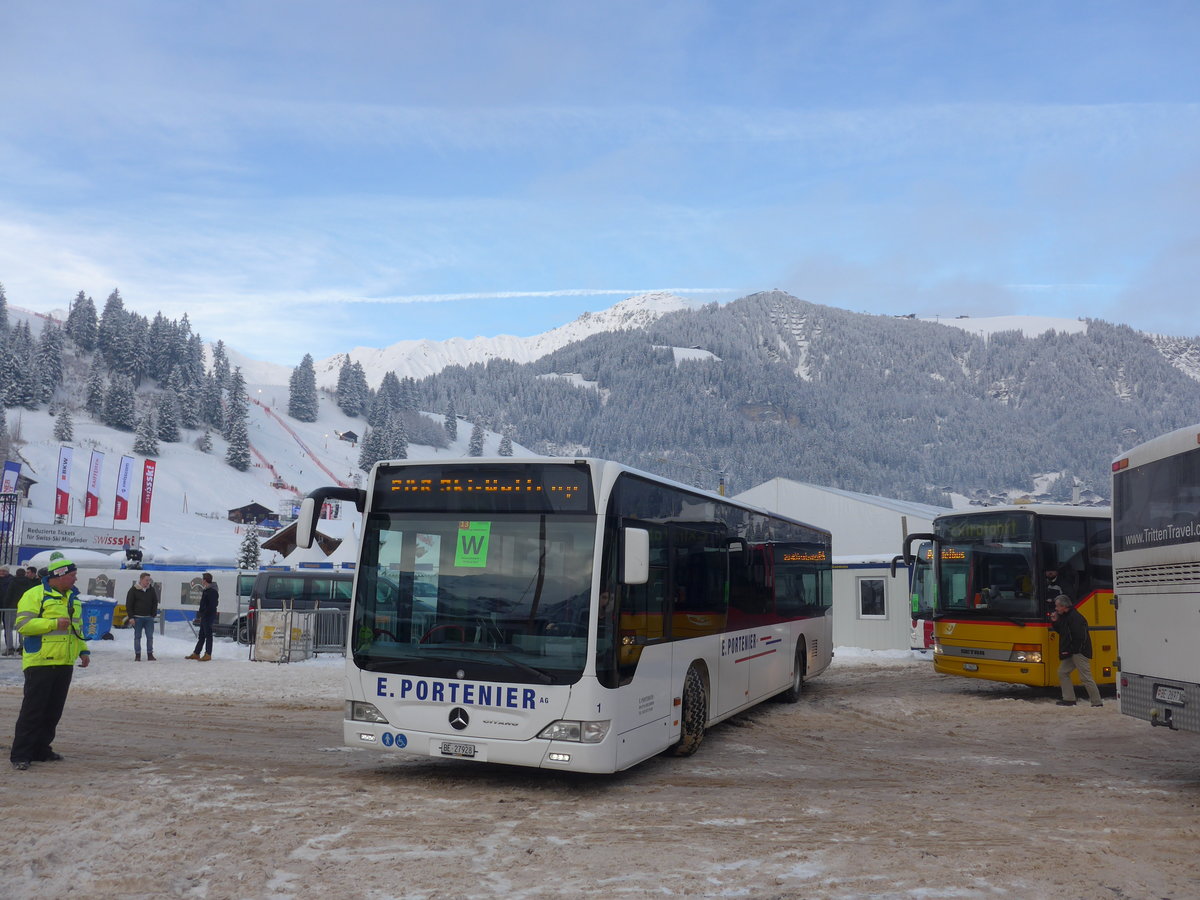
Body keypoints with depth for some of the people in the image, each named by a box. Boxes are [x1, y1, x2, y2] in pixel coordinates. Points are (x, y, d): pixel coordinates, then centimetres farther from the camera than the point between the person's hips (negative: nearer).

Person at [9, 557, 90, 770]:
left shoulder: (73, 598, 18)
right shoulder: (35, 595, -7)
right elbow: (23, 624, -15)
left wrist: (83, 650, 16)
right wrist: (54, 623, -21)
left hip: (64, 664, 7)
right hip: (40, 663, -7)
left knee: (53, 711, 10)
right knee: (32, 710, -5)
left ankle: (41, 750, 20)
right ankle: (20, 755, 1)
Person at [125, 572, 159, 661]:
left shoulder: (151, 589, 6)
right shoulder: (133, 590, -4)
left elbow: (155, 602, 14)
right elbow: (128, 604, -3)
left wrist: (154, 614, 5)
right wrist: (131, 617, -9)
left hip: (149, 618, 3)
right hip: (137, 618, -3)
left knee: (150, 637, 2)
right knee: (137, 637, 3)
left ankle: (150, 654, 9)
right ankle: (137, 655, 9)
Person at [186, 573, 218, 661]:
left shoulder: (212, 591, -17)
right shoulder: (206, 590, 16)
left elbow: (212, 606, -23)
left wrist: (203, 614, -22)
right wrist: (200, 615, 18)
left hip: (209, 617, -10)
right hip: (204, 617, 10)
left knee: (208, 635, -3)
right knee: (201, 636, 14)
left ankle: (208, 654, 2)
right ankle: (196, 653, 21)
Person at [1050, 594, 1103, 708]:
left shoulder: (1075, 617, -19)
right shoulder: (1064, 616, 13)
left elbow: (1079, 637, -24)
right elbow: (1062, 631, 21)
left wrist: (1070, 650, -17)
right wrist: (1055, 622, 4)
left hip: (1079, 652, -11)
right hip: (1070, 653, 11)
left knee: (1085, 677, -8)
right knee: (1062, 672, 11)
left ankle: (1097, 702, -1)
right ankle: (1069, 699, 15)